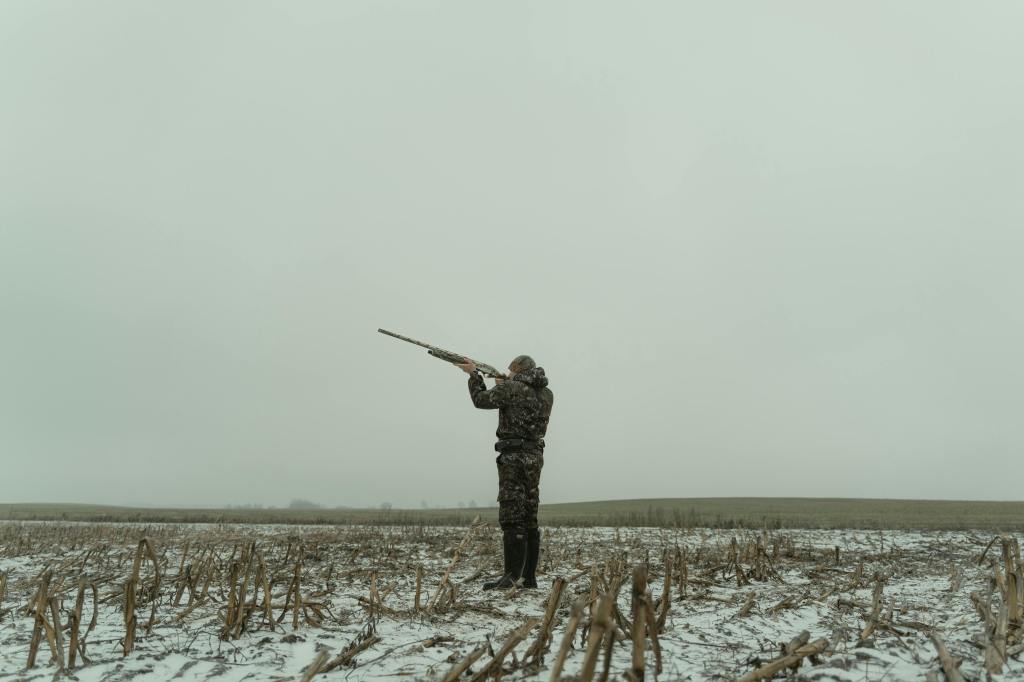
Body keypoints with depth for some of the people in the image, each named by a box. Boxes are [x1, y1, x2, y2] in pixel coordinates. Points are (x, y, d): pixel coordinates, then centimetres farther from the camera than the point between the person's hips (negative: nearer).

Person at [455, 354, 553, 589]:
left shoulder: (511, 388, -8)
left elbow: (481, 400, 4)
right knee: (529, 518, 10)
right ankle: (529, 576, 12)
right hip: (535, 457, 7)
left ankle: (512, 575, -10)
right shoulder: (547, 394, 12)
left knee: (511, 517, -8)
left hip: (514, 457, -7)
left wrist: (474, 374, 17)